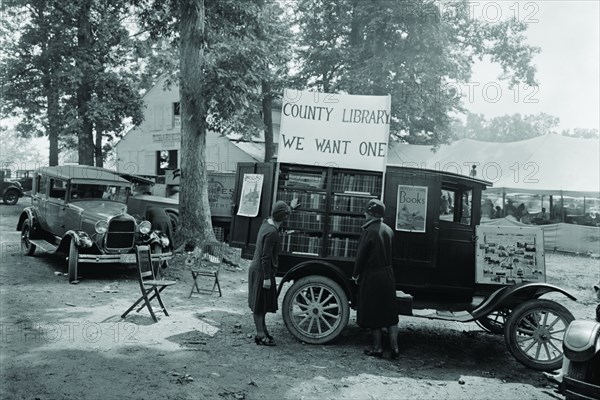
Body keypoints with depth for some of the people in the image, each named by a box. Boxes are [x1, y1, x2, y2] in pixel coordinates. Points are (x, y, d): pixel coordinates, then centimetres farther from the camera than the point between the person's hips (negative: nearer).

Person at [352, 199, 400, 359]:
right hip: (388, 274, 6)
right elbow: (388, 252, 8)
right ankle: (394, 348, 14)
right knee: (390, 314, 11)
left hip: (372, 277, -6)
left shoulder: (369, 231, -16)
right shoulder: (388, 230, 4)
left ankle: (377, 348, 14)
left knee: (374, 314, 6)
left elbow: (361, 255, -13)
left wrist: (356, 274, -1)